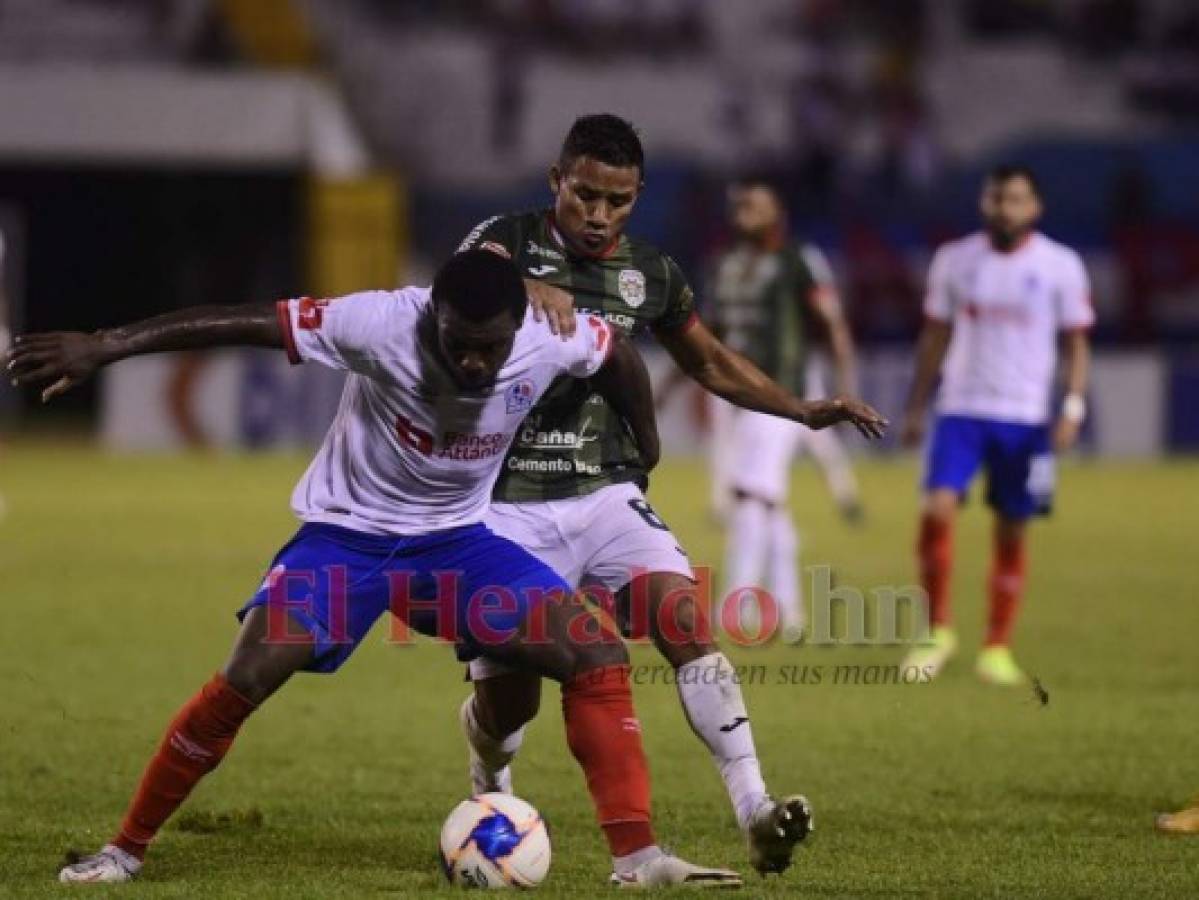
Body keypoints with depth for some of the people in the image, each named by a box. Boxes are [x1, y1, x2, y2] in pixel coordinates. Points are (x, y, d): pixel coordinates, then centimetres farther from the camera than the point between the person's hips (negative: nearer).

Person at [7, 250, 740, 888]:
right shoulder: (381, 326, -29)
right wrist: (104, 347, -31)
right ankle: (125, 851, -5)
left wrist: (646, 448, 17)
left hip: (457, 539, 3)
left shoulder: (552, 341, -19)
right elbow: (243, 322, -28)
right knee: (248, 677, -21)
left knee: (599, 655, -14)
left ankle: (638, 859, -8)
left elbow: (620, 354, 5)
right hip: (347, 534, -3)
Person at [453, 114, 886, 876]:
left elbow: (711, 362, 22)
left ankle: (756, 813, -29)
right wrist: (527, 291, -52)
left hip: (606, 495, 3)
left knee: (683, 615, -23)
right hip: (510, 506, -2)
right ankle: (491, 783, 37)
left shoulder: (650, 274, 7)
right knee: (508, 700, -1)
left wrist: (804, 410, 10)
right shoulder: (508, 240, -5)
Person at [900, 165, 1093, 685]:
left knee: (1012, 532, 3)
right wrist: (915, 408, 9)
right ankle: (939, 631, -2)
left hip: (1027, 417, -1)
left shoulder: (1061, 267, 0)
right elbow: (935, 338, 12)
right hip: (962, 409, 1)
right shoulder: (954, 261, 5)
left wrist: (1073, 408, -8)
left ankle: (997, 649, 14)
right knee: (936, 510, -16)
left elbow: (1076, 345, 4)